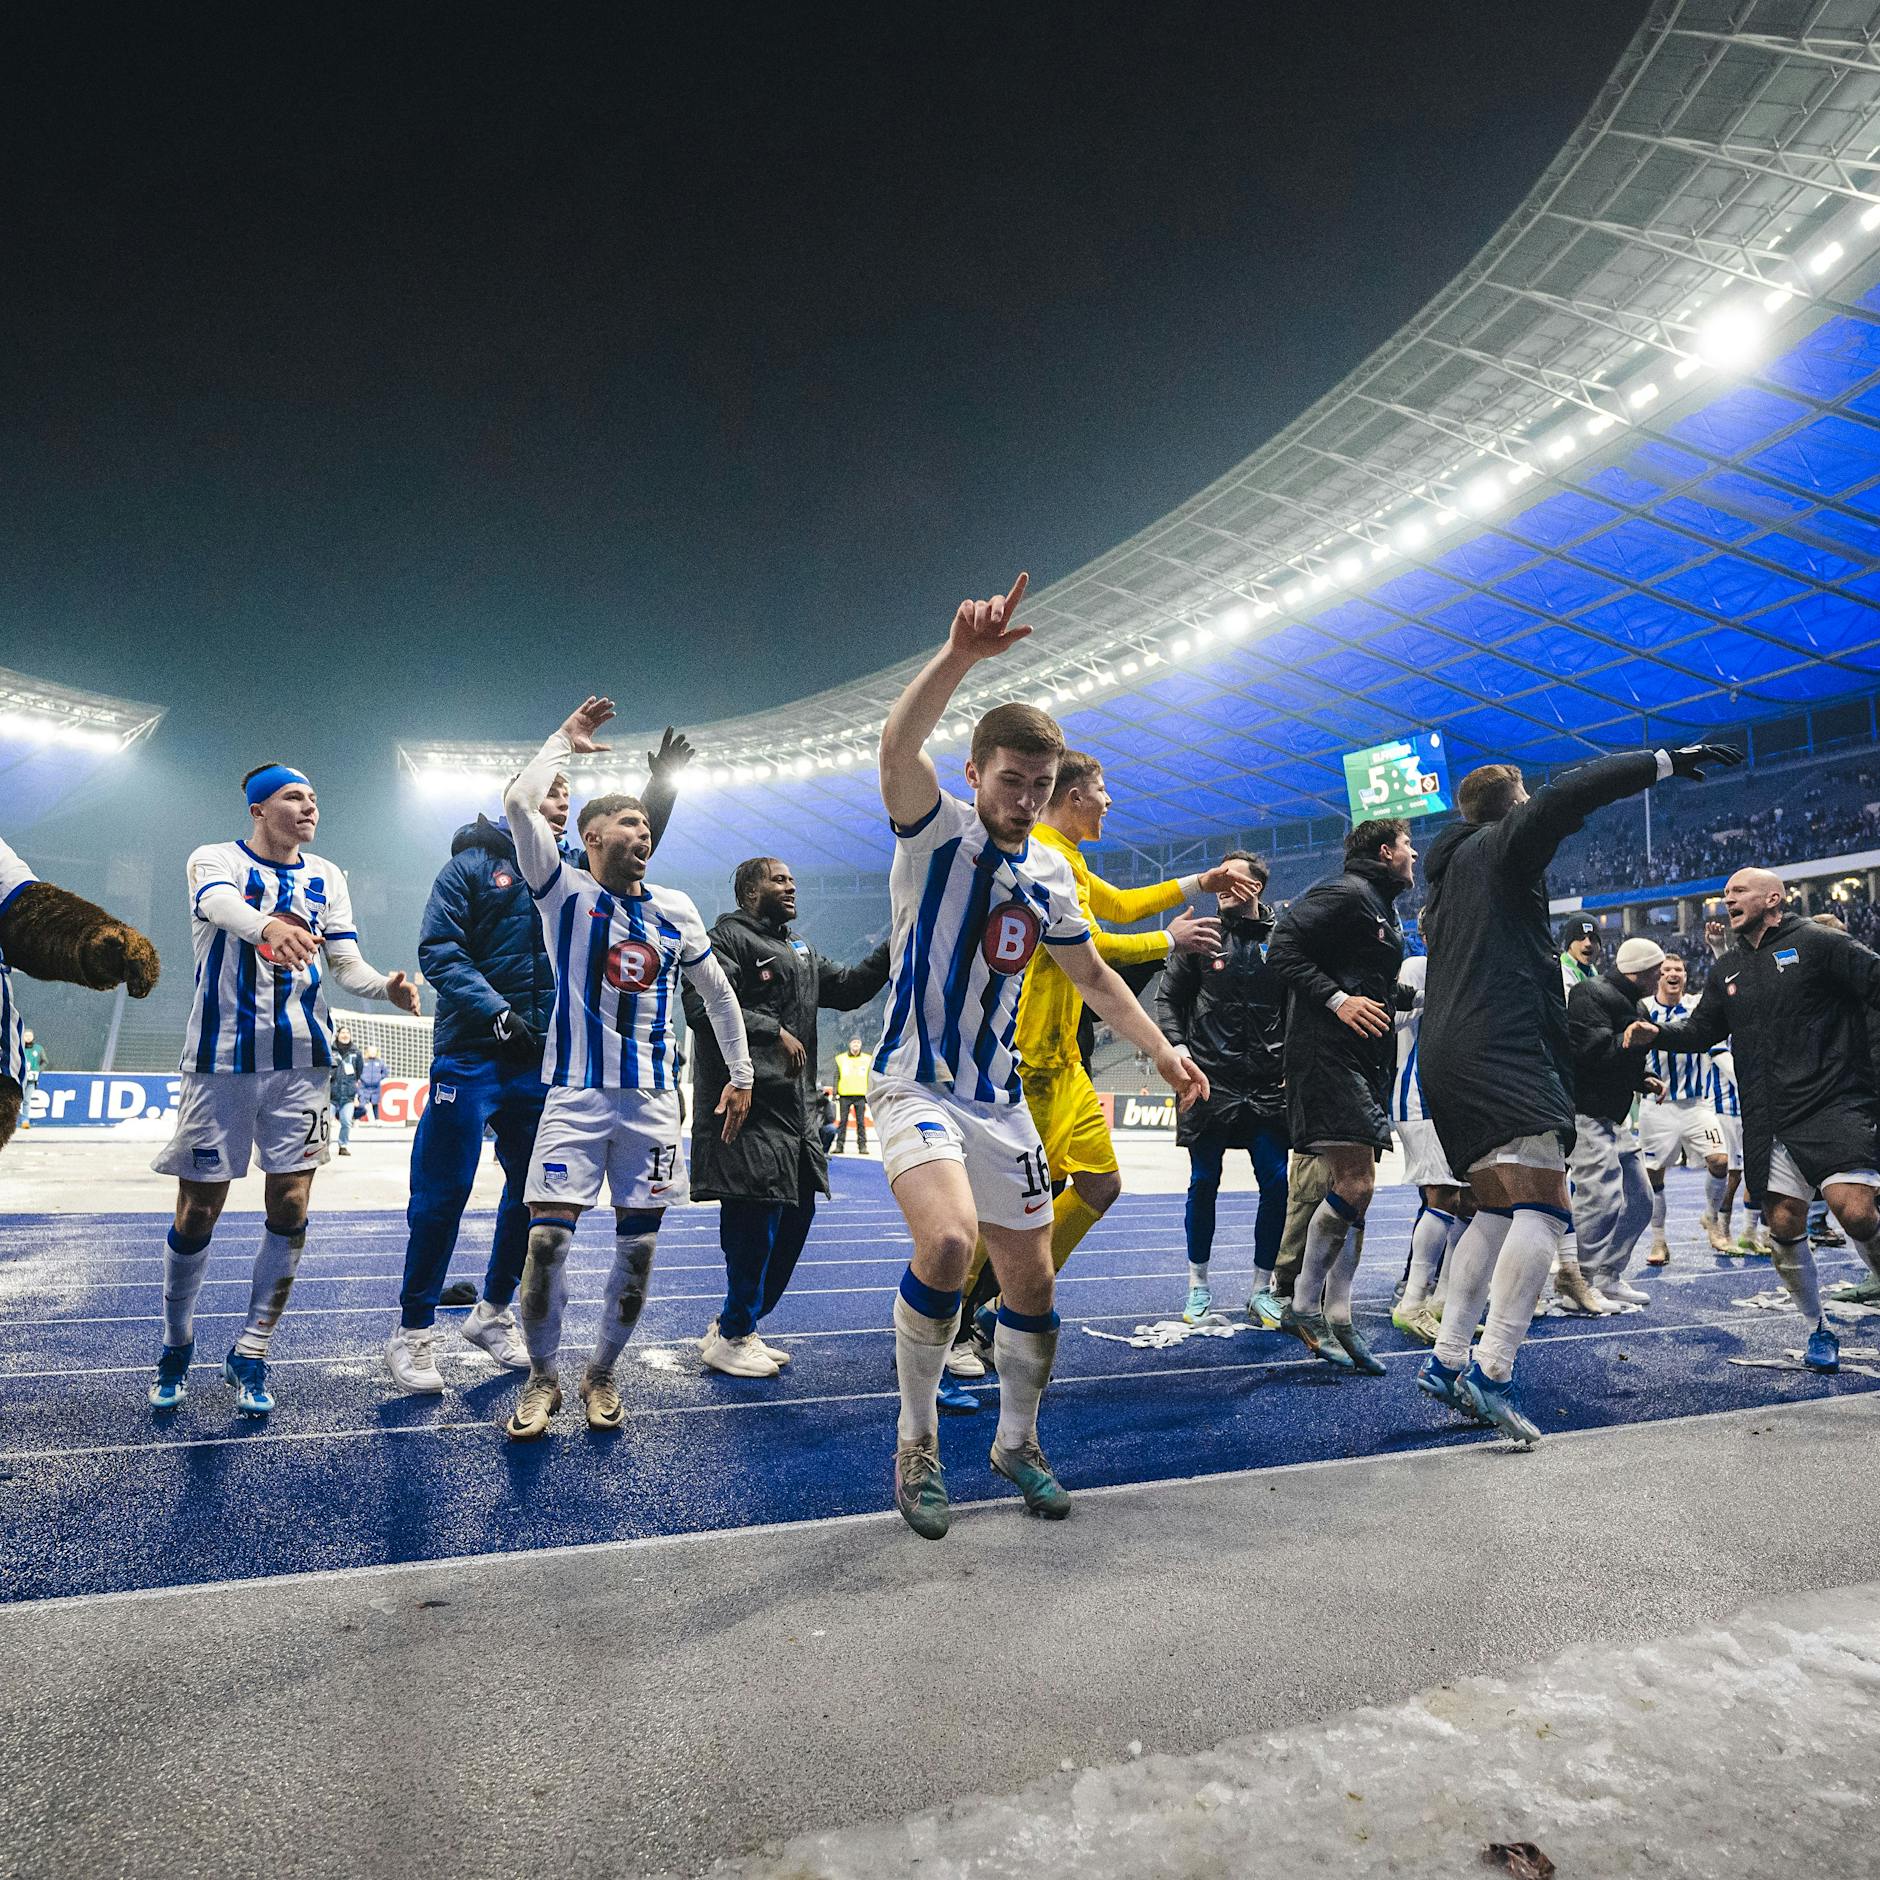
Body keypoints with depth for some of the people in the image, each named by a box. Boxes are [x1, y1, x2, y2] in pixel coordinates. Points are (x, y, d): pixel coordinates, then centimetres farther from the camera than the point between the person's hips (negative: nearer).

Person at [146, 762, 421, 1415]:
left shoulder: (326, 877, 9)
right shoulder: (217, 859, -2)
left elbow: (346, 964, 2)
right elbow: (220, 904, -27)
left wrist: (386, 986, -21)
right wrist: (268, 926, -50)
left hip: (302, 1061, 3)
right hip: (221, 1058, -3)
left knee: (289, 1209, 0)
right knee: (198, 1212, 4)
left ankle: (250, 1355, 15)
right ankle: (176, 1349, 28)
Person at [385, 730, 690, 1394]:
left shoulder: (572, 866, 12)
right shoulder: (472, 862, -2)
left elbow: (633, 843, 8)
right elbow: (438, 950, -9)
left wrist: (662, 786, -7)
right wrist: (496, 1012, -18)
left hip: (542, 1060, 5)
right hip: (471, 1056, -5)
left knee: (535, 1190, 11)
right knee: (443, 1193, -1)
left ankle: (493, 1311, 29)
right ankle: (414, 1332, 13)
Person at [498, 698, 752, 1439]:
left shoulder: (676, 910, 10)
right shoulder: (565, 891, 0)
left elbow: (717, 991, 20)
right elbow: (520, 802, -14)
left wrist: (741, 1074, 18)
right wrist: (566, 739, 0)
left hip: (653, 1098, 3)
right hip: (577, 1093, -3)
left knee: (638, 1246, 5)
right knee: (546, 1238, -8)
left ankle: (601, 1374, 24)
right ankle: (542, 1380, 14)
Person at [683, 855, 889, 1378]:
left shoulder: (799, 951, 24)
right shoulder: (727, 938, -4)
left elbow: (847, 989, 23)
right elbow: (701, 1007, -16)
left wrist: (893, 949, 12)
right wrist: (774, 1030, -18)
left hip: (795, 1107, 10)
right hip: (750, 1106, -10)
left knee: (796, 1217, 12)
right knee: (755, 1222, -9)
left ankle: (736, 1327, 25)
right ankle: (731, 1339, 6)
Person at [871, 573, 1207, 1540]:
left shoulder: (1050, 872, 7)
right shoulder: (937, 829, -9)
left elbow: (1091, 973, 19)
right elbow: (898, 745, -31)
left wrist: (1161, 1048, 11)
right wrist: (962, 653, -45)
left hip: (999, 1097, 6)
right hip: (917, 1084, -6)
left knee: (1032, 1280, 9)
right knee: (948, 1241, -29)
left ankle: (1017, 1441, 34)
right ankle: (917, 1439, -4)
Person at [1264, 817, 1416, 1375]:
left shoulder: (1384, 911, 25)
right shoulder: (1344, 893, -6)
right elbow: (1283, 947, -16)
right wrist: (1337, 998, -21)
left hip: (1367, 1061, 10)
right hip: (1328, 1053, -10)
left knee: (1357, 1189, 6)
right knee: (1355, 1183, -16)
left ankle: (1337, 1320, 10)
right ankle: (1304, 1307, -5)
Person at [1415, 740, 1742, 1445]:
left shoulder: (1446, 873, 28)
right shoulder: (1499, 845, 3)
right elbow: (1568, 794, -11)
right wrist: (1665, 761, -5)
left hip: (1449, 1059, 10)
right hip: (1500, 1050, -10)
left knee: (1496, 1211, 13)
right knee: (1544, 1207, -14)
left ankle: (1446, 1361, 9)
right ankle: (1492, 1371, -24)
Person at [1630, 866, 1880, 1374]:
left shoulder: (1818, 943, -3)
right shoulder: (1728, 970, 16)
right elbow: (1702, 1030, 22)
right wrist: (1658, 1033, 3)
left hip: (1835, 1105, -5)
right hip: (1771, 1123, 6)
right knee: (1783, 1226, 5)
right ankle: (1818, 1331, 23)